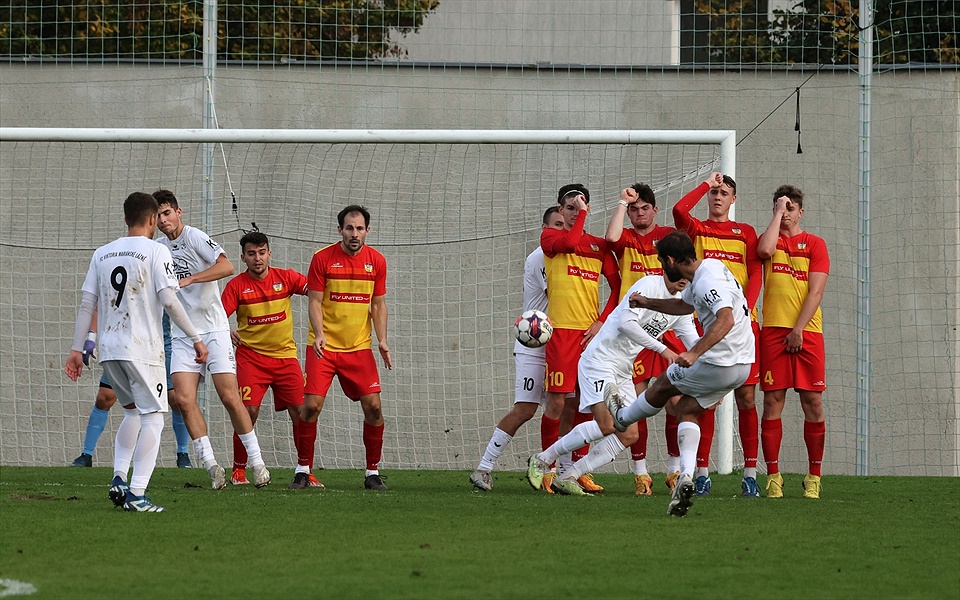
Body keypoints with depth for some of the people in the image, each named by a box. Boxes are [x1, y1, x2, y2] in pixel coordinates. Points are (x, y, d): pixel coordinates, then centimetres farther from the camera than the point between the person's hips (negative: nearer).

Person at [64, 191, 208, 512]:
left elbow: (87, 303, 9)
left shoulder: (102, 254, 10)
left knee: (133, 410, 24)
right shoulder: (155, 251, -6)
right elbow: (169, 301, -13)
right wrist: (196, 338, -6)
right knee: (152, 417, -1)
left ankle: (119, 478, 11)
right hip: (143, 350, -6)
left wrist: (77, 349, 12)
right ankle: (137, 494, -11)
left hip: (109, 349, 6)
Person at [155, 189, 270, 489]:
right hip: (182, 335, 6)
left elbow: (227, 266, -24)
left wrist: (190, 279, -30)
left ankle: (256, 461, 2)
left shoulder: (195, 238, -9)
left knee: (229, 397, -9)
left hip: (213, 330, -6)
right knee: (184, 399, -10)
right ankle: (211, 465, -5)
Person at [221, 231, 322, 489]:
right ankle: (239, 470, 2)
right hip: (251, 356, -2)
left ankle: (304, 470, 8)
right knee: (248, 411, -14)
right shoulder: (237, 285, -2)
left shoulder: (285, 277, 2)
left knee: (302, 412, -6)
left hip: (285, 355, 2)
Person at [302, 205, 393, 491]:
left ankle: (372, 472, 6)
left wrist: (382, 340, -1)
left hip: (359, 347, 2)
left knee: (373, 406, -6)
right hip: (324, 346, -2)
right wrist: (319, 334, -20)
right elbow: (315, 301, -4)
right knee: (311, 405, -10)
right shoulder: (322, 258, -5)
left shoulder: (376, 261, 4)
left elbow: (378, 304, 11)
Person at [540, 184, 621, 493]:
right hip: (561, 329, -4)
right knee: (560, 400, -9)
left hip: (591, 333, 4)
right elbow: (570, 242, -17)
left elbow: (617, 286, 12)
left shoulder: (599, 245, 15)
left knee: (585, 403, 5)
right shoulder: (550, 236, 5)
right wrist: (581, 212, -4)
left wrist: (602, 321, 0)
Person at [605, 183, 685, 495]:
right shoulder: (626, 239, 8)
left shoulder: (669, 236, 10)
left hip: (669, 326, 1)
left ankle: (675, 469, 8)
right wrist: (622, 202, -7)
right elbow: (611, 237, -16)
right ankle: (640, 472, 1)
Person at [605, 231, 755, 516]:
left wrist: (695, 353, -43)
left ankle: (622, 418, 42)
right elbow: (684, 305, 33)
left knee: (664, 385, 15)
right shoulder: (708, 268, 12)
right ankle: (686, 477, 1)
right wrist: (647, 303, 34)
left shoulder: (707, 281, -21)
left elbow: (726, 319, -37)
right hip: (741, 363, 9)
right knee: (687, 409, 16)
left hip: (720, 362, -9)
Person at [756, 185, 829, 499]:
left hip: (806, 331, -1)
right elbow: (765, 250, -13)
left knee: (813, 402, -3)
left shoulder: (815, 244, 8)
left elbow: (816, 291, 0)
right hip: (773, 331, 1)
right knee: (772, 401, -4)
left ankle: (814, 477, 3)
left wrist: (798, 329, -10)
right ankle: (773, 476, -3)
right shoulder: (769, 239, 13)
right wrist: (778, 212, -3)